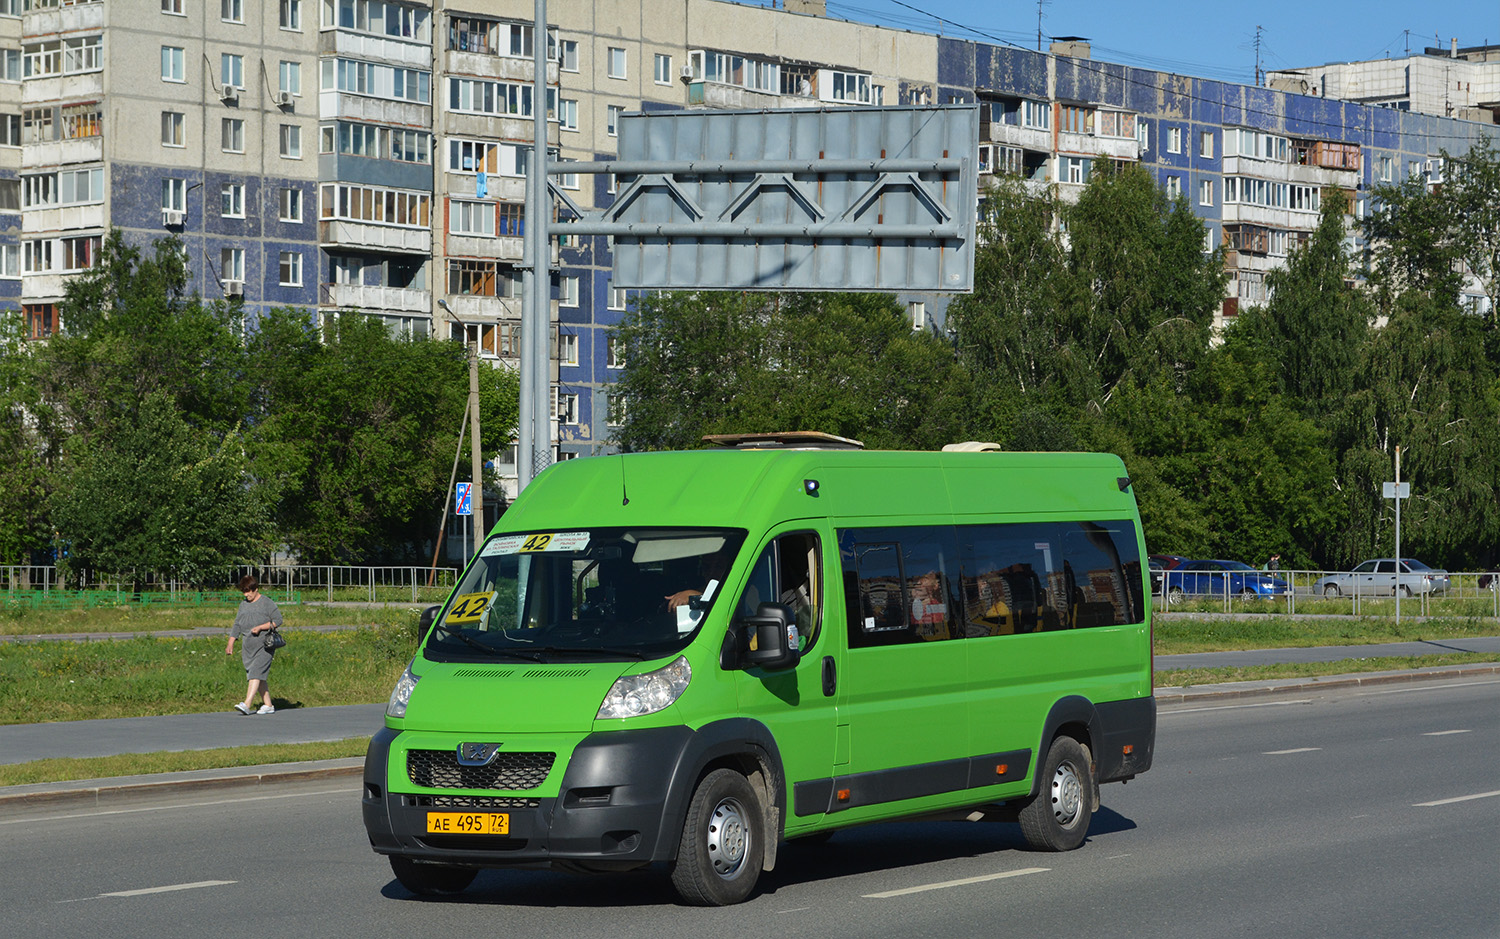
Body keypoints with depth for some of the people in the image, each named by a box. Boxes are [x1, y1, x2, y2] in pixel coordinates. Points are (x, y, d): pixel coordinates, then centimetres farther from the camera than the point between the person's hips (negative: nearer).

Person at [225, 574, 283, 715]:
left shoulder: (267, 603, -2)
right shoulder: (243, 605, 16)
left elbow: (277, 620, -5)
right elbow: (237, 625, 18)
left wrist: (260, 627, -14)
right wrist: (230, 644, 10)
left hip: (264, 646, -7)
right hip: (248, 647, 7)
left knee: (256, 673, -18)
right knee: (260, 677, 6)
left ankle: (247, 704, -29)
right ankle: (268, 705, 14)